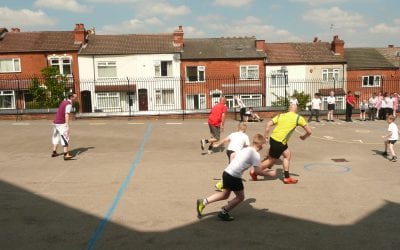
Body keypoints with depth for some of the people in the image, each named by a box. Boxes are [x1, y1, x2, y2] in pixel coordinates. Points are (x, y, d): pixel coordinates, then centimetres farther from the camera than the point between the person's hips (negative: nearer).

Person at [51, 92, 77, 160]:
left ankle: (54, 152, 32)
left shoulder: (64, 101, 13)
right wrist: (67, 126, -28)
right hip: (61, 123, -10)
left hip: (55, 122, 10)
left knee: (56, 137, 22)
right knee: (65, 139, -14)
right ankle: (66, 155, -22)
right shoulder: (69, 104, -15)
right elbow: (66, 115, -25)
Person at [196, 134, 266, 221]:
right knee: (240, 197, 11)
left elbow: (234, 156, 23)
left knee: (225, 194, 23)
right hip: (234, 176, -8)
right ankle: (223, 212, 11)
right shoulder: (256, 154, -7)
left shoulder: (245, 149, 17)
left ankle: (203, 202, 15)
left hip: (226, 172, 8)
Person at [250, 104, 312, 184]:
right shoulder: (298, 118, 1)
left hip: (273, 138, 7)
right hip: (279, 142, -7)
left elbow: (269, 124, -1)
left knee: (288, 155, 21)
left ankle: (287, 177, 24)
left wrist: (266, 136, 5)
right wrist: (304, 137, 23)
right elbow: (309, 131, 4)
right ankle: (254, 171, 21)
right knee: (271, 160, 10)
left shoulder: (280, 115, 11)